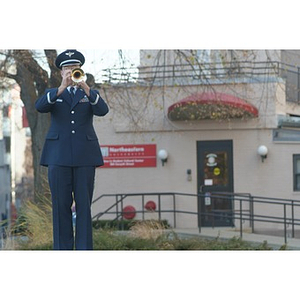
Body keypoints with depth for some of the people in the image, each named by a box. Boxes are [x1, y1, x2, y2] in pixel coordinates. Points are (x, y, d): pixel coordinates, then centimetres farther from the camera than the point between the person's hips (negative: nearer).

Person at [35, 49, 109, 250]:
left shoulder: (91, 94, 13)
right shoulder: (52, 94, 13)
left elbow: (102, 110, -9)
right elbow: (40, 107, -11)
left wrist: (85, 87, -24)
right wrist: (62, 87, -24)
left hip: (85, 156, 0)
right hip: (59, 155, 0)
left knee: (84, 204, -2)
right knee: (61, 204, -2)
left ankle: (84, 250, 0)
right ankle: (63, 249, 3)